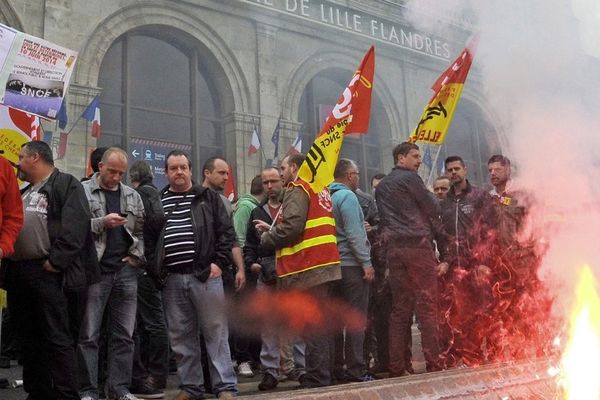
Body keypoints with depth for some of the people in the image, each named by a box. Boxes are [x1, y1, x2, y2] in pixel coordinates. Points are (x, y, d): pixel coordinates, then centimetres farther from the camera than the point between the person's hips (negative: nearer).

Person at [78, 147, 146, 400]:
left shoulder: (133, 196, 15)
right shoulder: (82, 191, 2)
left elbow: (142, 231, 16)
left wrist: (136, 255, 2)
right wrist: (102, 222, -16)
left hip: (126, 272, 4)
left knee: (124, 334, 6)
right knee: (88, 334, 0)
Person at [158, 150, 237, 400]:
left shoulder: (208, 197, 6)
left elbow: (227, 232, 3)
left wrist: (219, 262, -7)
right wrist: (155, 270, 2)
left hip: (205, 274, -2)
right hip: (172, 279, 3)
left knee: (216, 332, 0)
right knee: (181, 336, 8)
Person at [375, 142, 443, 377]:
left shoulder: (381, 186, 20)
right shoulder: (410, 178, -2)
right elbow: (434, 210, -2)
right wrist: (429, 196, 17)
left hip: (393, 249, 7)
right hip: (417, 245, -7)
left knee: (400, 309, 7)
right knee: (427, 306, -5)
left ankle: (397, 367, 6)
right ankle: (433, 363, -6)